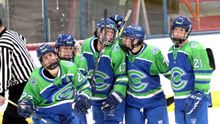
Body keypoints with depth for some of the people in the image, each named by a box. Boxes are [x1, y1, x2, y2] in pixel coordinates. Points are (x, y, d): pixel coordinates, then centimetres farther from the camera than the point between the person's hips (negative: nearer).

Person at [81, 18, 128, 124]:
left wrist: (115, 96, -25)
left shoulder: (116, 51, -21)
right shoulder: (86, 45, -6)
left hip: (113, 95, -6)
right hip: (95, 97, 6)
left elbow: (122, 77, -19)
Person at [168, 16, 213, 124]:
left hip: (195, 99, -9)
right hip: (179, 101, 9)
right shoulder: (171, 51, 13)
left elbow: (203, 74, -18)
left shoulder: (195, 48, -14)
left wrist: (198, 94, -23)